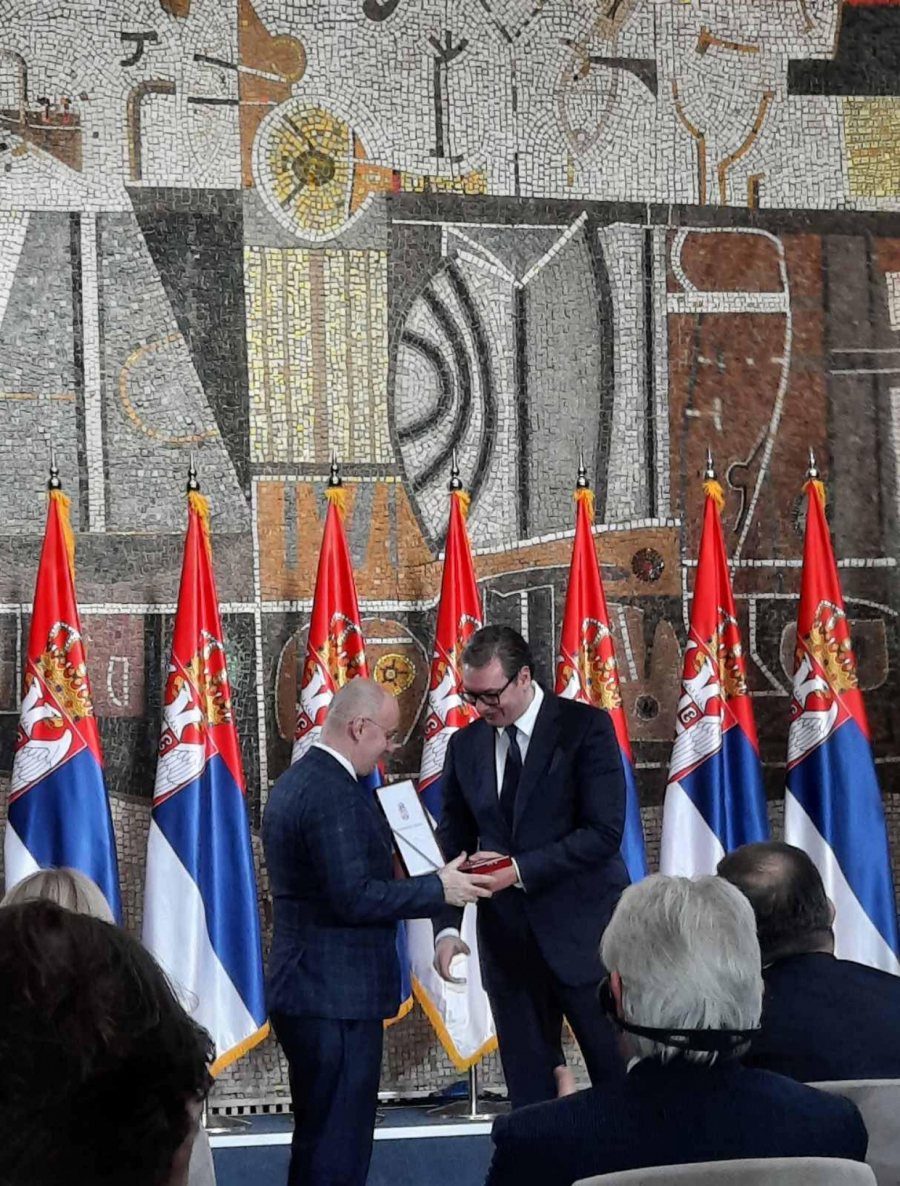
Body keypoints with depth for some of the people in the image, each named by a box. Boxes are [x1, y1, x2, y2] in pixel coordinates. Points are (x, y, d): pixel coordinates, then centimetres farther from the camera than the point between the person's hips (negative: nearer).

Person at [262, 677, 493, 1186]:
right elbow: (354, 898, -23)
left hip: (307, 991, 10)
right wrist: (438, 889, -15)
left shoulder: (295, 782, 13)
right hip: (339, 997, -10)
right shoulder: (335, 794, -19)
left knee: (319, 1140, 17)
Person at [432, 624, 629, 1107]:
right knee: (529, 1096, 6)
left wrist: (520, 869, -19)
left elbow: (604, 832, -13)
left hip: (583, 934, -4)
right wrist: (447, 927, -6)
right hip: (508, 943, 4)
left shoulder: (586, 728, -6)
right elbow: (453, 847, 9)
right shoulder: (465, 746, 8)